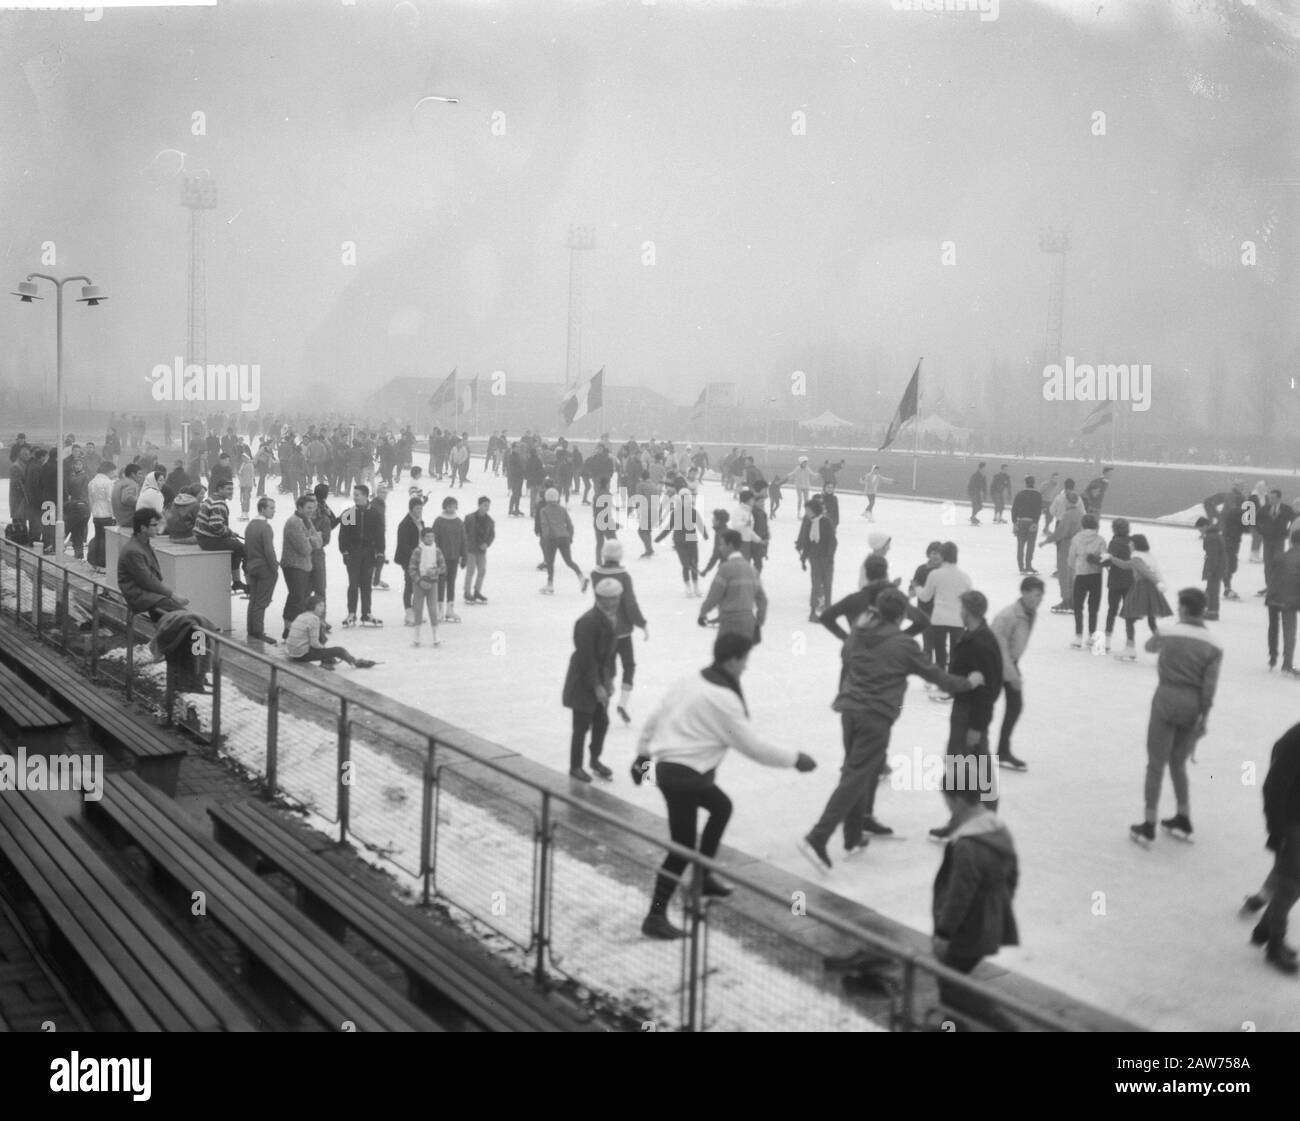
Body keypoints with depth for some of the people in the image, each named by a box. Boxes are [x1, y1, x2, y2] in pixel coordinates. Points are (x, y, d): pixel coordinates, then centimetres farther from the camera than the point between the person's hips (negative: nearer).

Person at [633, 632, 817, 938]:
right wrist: (795, 758, -4)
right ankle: (655, 917, -1)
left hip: (668, 767, 9)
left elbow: (653, 721, 13)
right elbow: (754, 747, -15)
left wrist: (643, 755, 26)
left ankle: (703, 878, 35)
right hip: (684, 777, -9)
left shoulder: (687, 683, 6)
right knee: (683, 847, -5)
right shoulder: (723, 699, -19)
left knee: (721, 807, 27)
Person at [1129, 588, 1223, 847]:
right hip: (1193, 707, 3)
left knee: (1156, 765, 5)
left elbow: (1150, 646, 13)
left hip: (1167, 699, -3)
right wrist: (1204, 718, -1)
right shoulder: (1214, 645, -3)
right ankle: (1183, 822, 26)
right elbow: (1210, 686, -6)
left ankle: (1148, 828, 7)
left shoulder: (1169, 633, -9)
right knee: (1178, 763, 21)